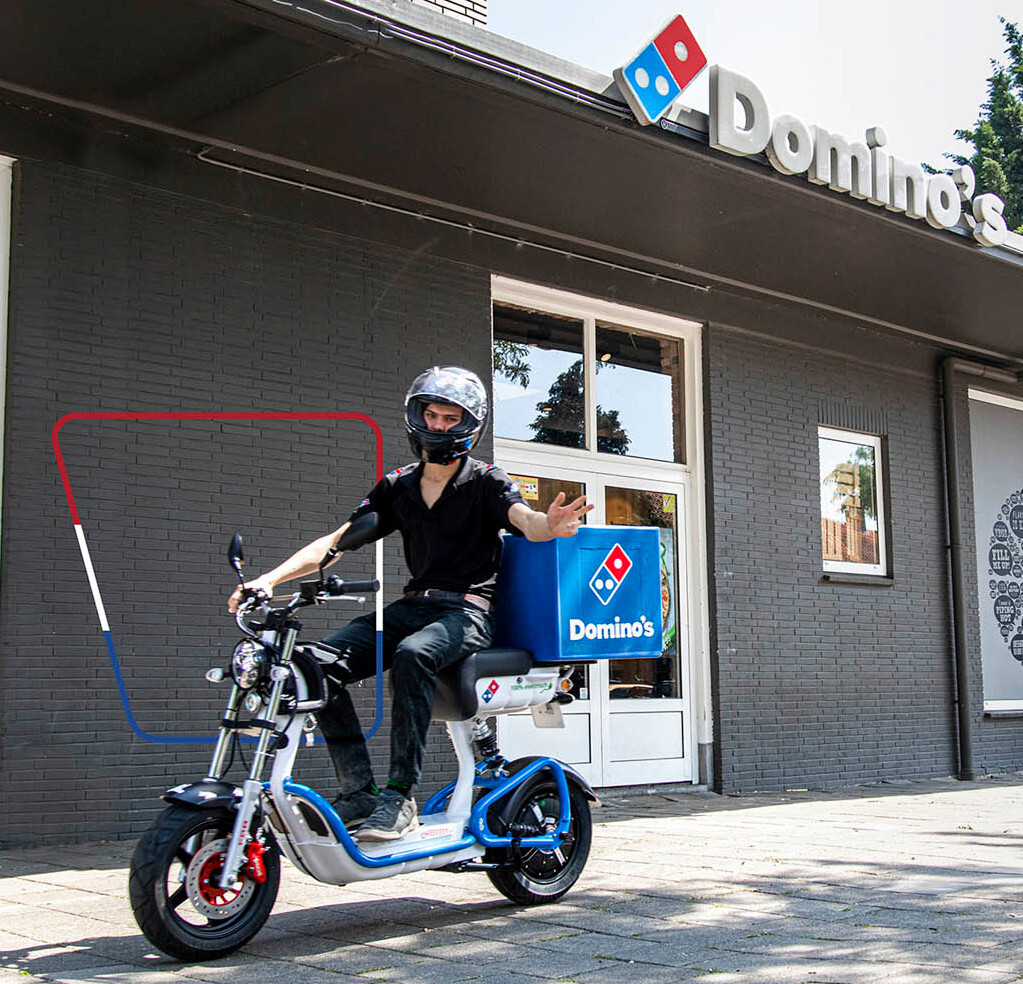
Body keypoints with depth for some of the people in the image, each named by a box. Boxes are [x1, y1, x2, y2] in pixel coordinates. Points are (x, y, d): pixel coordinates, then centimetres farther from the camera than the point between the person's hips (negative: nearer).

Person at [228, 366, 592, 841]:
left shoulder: (485, 481, 3)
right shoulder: (397, 486, 15)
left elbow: (524, 519, -17)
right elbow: (334, 542, 11)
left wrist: (549, 525, -43)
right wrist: (270, 579, -2)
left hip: (467, 610, -5)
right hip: (412, 605, 5)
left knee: (412, 655, -37)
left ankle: (399, 796, -32)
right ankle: (358, 790, -14)